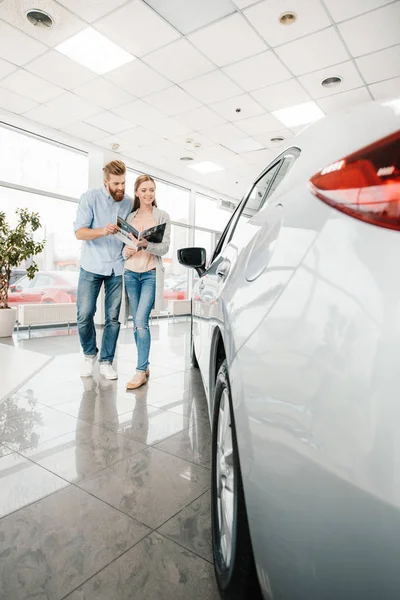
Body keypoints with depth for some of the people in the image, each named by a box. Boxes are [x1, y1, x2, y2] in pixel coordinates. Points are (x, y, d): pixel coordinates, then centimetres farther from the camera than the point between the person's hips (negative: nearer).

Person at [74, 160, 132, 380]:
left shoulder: (130, 203, 3)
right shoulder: (90, 198, -5)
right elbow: (79, 232, -12)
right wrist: (102, 231, -31)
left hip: (117, 269, 2)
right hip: (92, 267, -2)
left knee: (113, 318, 2)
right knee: (84, 315, -2)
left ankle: (106, 362, 15)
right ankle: (89, 354, 23)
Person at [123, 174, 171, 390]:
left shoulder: (162, 216, 3)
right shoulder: (130, 217, 13)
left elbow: (164, 247, -6)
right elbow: (123, 248, 15)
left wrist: (145, 244, -25)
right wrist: (127, 250, -8)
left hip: (151, 274, -4)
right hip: (130, 273, 4)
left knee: (141, 322, -14)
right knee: (137, 323, 6)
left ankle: (141, 371, -7)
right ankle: (145, 367, 18)